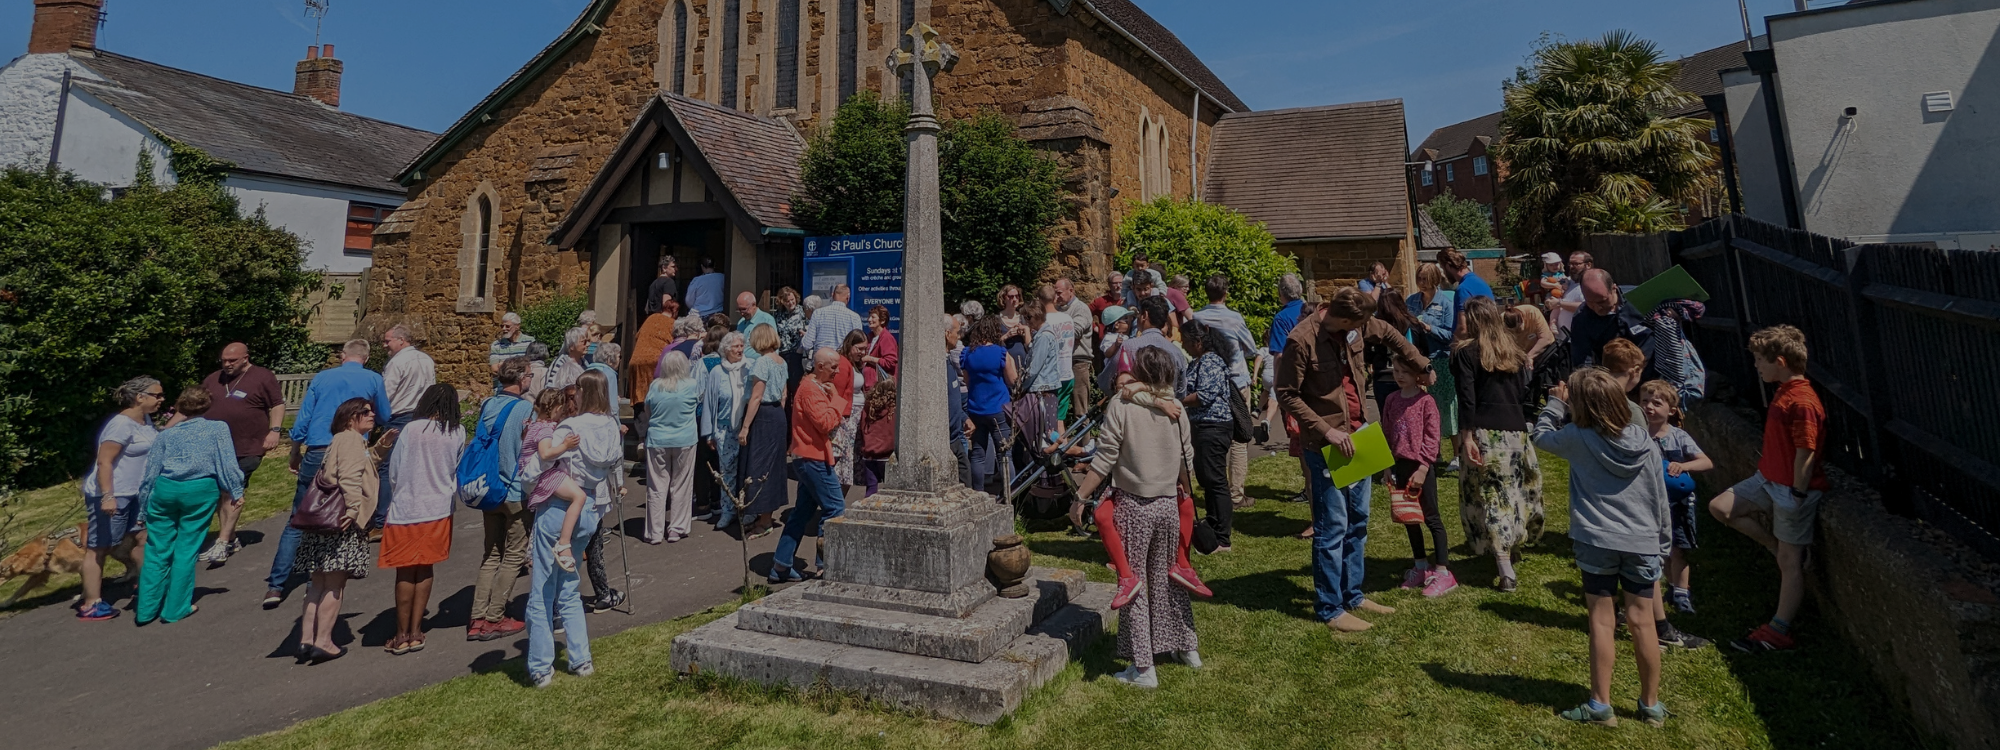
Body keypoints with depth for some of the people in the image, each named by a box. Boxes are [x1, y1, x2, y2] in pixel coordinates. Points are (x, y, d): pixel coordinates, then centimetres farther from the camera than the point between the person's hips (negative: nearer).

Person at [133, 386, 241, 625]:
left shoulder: (166, 434, 10)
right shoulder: (218, 429, 1)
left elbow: (150, 471, 11)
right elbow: (227, 464, -2)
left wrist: (145, 503, 19)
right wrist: (235, 492, 5)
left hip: (165, 489, 3)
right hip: (200, 491, -3)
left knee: (157, 551, 11)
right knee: (186, 549, 5)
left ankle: (146, 609, 17)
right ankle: (175, 609, 11)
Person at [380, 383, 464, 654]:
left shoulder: (411, 430, -12)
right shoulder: (458, 433, -5)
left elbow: (394, 473, -3)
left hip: (407, 510, -2)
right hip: (439, 510, 3)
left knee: (405, 572, 7)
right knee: (424, 570, 13)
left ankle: (402, 636, 15)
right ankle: (416, 632, 18)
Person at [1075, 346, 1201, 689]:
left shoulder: (1121, 405, -11)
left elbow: (1104, 461, -14)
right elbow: (1187, 462, 7)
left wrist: (1080, 497, -5)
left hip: (1133, 505, -5)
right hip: (1169, 504, 5)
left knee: (1134, 583, 4)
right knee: (1169, 577, 21)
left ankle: (1143, 668, 8)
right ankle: (1187, 647, 33)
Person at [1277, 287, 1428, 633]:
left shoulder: (1357, 326, -2)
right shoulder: (1302, 340, -22)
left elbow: (1388, 334, 21)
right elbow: (1288, 395, -17)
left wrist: (1421, 363, 23)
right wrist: (1326, 430, -20)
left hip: (1358, 434, 8)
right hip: (1325, 445, -8)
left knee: (1357, 521, 16)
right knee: (1332, 527, -1)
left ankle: (1352, 595, 31)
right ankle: (1329, 608, 12)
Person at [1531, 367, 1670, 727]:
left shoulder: (1579, 440, -11)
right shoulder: (1646, 444, 0)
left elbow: (1541, 434, 8)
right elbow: (1660, 502, 7)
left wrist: (1556, 403, 17)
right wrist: (1661, 548, 16)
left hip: (1597, 543, -3)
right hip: (1643, 545, 3)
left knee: (1602, 623, 5)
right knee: (1642, 623, 10)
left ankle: (1601, 705, 12)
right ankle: (1651, 705, 24)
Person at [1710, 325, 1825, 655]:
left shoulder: (1802, 403, -24)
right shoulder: (1785, 391, 7)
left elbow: (1806, 454, -23)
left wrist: (1797, 497, -19)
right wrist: (1766, 471, 19)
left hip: (1792, 489, -9)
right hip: (1767, 479, 9)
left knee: (1790, 560, 1)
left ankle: (1779, 632, 10)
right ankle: (1779, 545, 14)